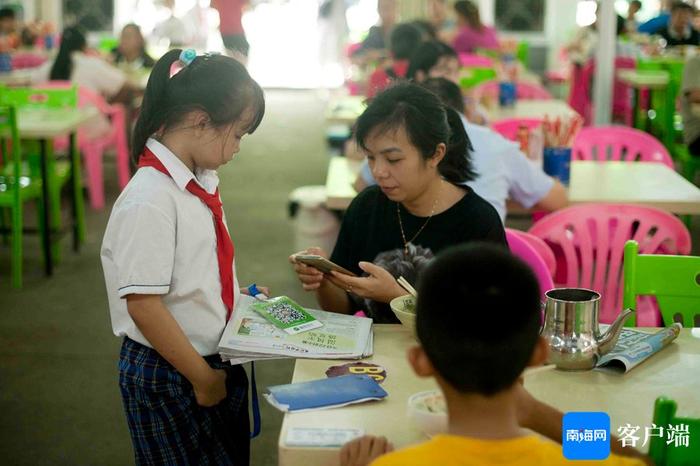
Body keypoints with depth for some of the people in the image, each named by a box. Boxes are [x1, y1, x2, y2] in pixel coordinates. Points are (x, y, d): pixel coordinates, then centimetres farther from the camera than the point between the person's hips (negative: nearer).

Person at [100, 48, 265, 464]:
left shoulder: (200, 183, 3)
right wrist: (201, 379, -18)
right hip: (170, 377, -8)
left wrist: (242, 298, 5)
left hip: (215, 362, 8)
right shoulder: (150, 201, -23)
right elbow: (142, 304, -24)